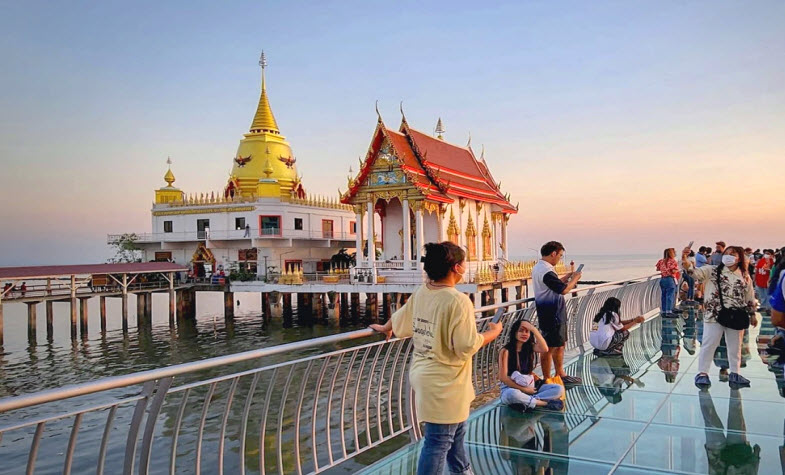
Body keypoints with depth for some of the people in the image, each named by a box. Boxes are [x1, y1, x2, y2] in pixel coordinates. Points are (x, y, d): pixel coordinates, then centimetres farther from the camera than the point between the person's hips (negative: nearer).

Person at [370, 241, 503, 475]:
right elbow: (467, 346, -23)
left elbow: (399, 322, 17)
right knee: (439, 442, 3)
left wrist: (384, 328, 39)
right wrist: (493, 332, -5)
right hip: (445, 385, -9)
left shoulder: (420, 293, 2)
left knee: (455, 431, 27)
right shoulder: (458, 301, -23)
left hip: (424, 375, 9)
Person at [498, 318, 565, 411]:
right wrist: (523, 389, -15)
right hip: (511, 388, -5)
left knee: (559, 389, -13)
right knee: (512, 395, -41)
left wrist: (533, 329, -20)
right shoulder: (506, 351, -9)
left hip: (530, 387, 5)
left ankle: (527, 402, -27)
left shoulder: (530, 347, 5)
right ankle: (544, 403, -23)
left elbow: (544, 349, -18)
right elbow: (503, 377, -14)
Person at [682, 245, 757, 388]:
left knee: (735, 346, 13)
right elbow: (694, 272, -16)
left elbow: (750, 297, 14)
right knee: (709, 344, -2)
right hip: (714, 315, -3)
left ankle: (734, 374, 26)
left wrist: (752, 314, 15)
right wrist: (684, 260, -33)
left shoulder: (745, 277, 7)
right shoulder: (712, 271, -2)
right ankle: (702, 373, 5)